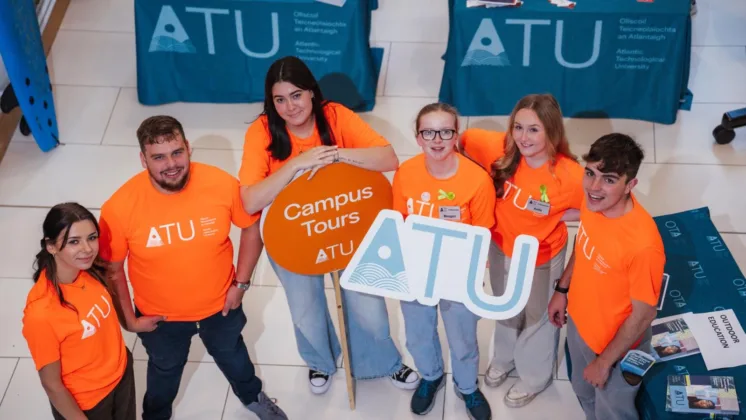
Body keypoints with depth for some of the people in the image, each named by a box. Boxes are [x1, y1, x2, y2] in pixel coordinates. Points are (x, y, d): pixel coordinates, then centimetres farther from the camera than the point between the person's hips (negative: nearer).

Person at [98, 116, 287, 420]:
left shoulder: (222, 184, -27)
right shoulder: (120, 207, -29)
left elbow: (250, 228, -8)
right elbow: (112, 269, -13)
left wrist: (241, 283, -7)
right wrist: (128, 319, -8)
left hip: (219, 303, 1)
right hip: (159, 314, -1)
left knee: (231, 354, 31)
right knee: (165, 370, 29)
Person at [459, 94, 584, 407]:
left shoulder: (571, 176, -33)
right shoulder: (500, 148, -25)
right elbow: (463, 140, -7)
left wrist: (556, 217, -25)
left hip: (542, 258, -3)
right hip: (501, 248, 4)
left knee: (538, 316, 24)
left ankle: (534, 377, 53)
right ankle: (504, 358, 62)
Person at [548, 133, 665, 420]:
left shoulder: (643, 243, -39)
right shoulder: (593, 203, -18)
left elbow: (643, 314, -26)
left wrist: (605, 362, -16)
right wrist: (562, 290, 11)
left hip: (616, 344, -6)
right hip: (579, 323, 6)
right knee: (584, 392, 33)